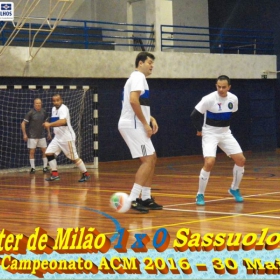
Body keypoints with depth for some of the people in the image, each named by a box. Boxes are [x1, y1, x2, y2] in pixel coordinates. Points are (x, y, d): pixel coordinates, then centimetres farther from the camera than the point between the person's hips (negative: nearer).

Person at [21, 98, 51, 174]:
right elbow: (23, 123, -9)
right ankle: (33, 168, 6)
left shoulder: (44, 112, 0)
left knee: (44, 151, 2)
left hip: (41, 135, 4)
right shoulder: (30, 113, -12)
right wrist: (24, 134, -14)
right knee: (32, 151, -3)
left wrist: (49, 132, 15)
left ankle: (45, 167, 12)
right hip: (32, 136, -4)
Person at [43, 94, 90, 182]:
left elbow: (63, 121, -35)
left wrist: (50, 124, -35)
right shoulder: (54, 109, 11)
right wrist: (49, 125, 9)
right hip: (58, 137, 8)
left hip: (67, 137, -8)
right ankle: (55, 175, 3)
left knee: (74, 157, -4)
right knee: (49, 153, -2)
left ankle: (85, 174, 10)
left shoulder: (63, 108, -18)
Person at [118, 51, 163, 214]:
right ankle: (133, 199, -17)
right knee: (148, 160, -13)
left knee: (152, 159, 13)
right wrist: (145, 123, -19)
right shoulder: (138, 77, -10)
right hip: (132, 125, -10)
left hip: (134, 125, 10)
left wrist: (150, 118, 14)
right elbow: (133, 100, -25)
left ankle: (146, 197, 15)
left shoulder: (138, 77, 22)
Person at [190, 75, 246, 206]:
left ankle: (234, 189, 21)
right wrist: (200, 130, -2)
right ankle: (200, 195, -6)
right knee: (209, 163, -22)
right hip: (210, 134, -5)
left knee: (241, 160, -2)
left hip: (226, 133, 5)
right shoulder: (209, 99, -20)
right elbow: (194, 115, -14)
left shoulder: (234, 99, -5)